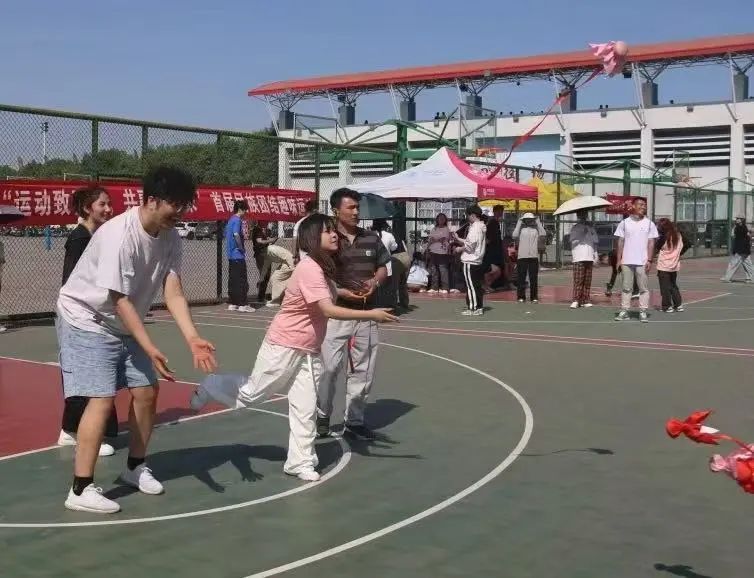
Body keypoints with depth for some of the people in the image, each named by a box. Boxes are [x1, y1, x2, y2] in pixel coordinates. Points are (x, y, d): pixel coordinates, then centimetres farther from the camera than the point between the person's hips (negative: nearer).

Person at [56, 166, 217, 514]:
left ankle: (135, 467, 26)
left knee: (146, 392, 7)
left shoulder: (170, 237, -8)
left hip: (123, 325, 8)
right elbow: (121, 301, -29)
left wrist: (193, 339, -25)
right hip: (86, 321, -8)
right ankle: (81, 489, -8)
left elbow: (173, 294, -11)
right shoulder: (119, 235, -30)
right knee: (101, 401, -15)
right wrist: (151, 350, -32)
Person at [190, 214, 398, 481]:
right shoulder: (309, 268, -23)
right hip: (283, 346, -8)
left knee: (305, 408, 5)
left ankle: (300, 462, 14)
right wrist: (370, 314, -32)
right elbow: (328, 310, -31)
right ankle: (210, 387, 34)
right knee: (251, 393, 8)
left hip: (309, 351, 8)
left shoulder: (325, 267, 6)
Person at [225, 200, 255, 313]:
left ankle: (232, 304, 12)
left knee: (233, 280, 10)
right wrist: (241, 248, -16)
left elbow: (226, 235, 22)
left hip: (231, 255, 9)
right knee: (242, 281, -6)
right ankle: (243, 304, -6)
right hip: (238, 255, -9)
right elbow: (236, 234, -27)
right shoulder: (237, 220, -12)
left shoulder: (231, 220, 15)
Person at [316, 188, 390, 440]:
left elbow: (383, 269, 18)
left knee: (363, 370, 9)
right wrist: (340, 291, -20)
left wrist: (375, 282, -4)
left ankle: (354, 420, 22)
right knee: (330, 368, -4)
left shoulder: (371, 238, 8)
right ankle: (322, 417, 17)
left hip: (367, 314, 5)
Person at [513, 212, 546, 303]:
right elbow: (515, 235, -12)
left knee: (534, 278, 4)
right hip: (522, 257, -1)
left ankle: (534, 297, 9)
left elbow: (543, 234, -10)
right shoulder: (521, 228, 6)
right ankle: (521, 297, 8)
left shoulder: (536, 229, 8)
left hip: (533, 257, 1)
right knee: (521, 278, 2)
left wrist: (538, 223, -4)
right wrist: (519, 223, -7)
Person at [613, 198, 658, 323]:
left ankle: (643, 312, 4)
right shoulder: (624, 223, 6)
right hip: (626, 261, 1)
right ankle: (624, 311, 9)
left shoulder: (649, 224, 5)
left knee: (643, 288, 0)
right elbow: (620, 242, 7)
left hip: (642, 262, -1)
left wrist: (649, 260, -6)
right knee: (626, 287, 5)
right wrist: (619, 260, 1)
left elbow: (651, 243, 2)